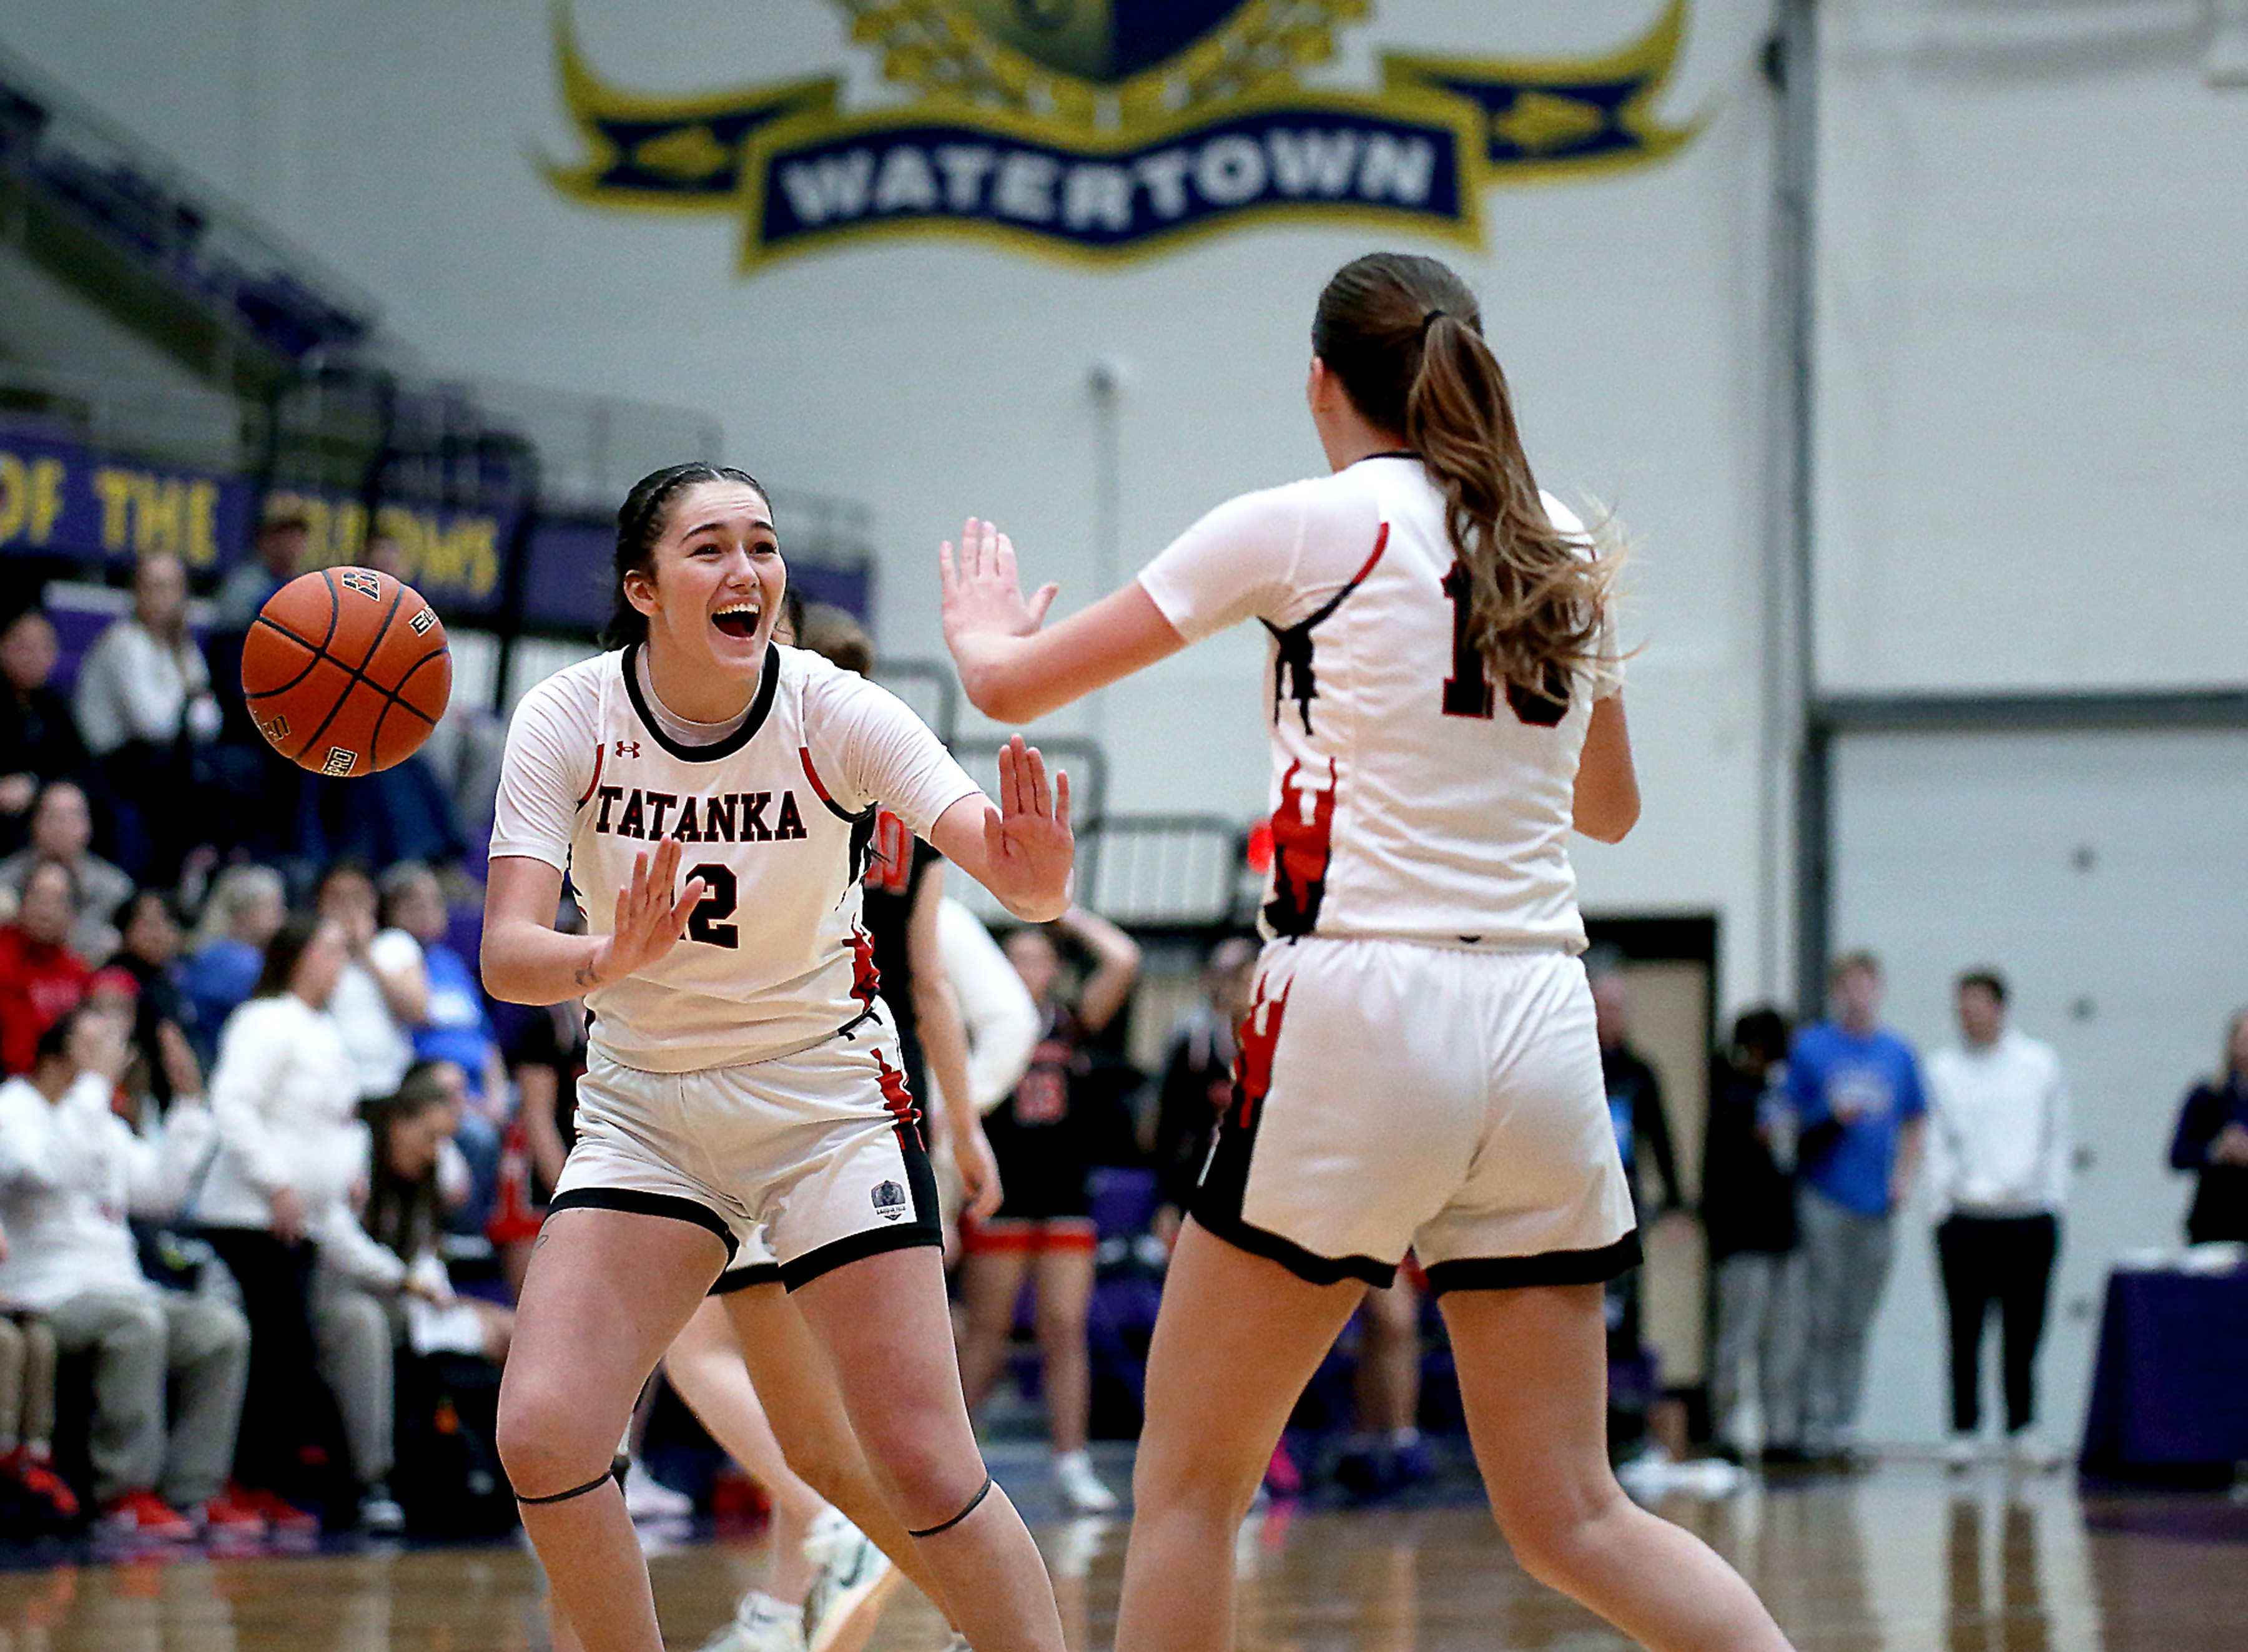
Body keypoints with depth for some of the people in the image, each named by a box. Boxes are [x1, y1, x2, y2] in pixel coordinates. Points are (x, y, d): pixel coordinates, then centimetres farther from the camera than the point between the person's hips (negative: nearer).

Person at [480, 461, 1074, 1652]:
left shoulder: (835, 714, -15)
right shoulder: (569, 718, -12)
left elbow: (1022, 884, -25)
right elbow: (506, 954, -20)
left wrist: (1038, 877, -49)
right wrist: (612, 960, -42)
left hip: (827, 1096, -2)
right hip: (644, 1099, 2)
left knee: (923, 1467, -11)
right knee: (542, 1433, -15)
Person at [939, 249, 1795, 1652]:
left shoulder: (1307, 524, -1)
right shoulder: (1563, 548, 13)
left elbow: (1015, 686, 7)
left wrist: (984, 632, 30)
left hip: (1360, 1017, -5)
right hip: (1542, 1030, 5)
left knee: (1189, 1487, 6)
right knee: (1570, 1517, 8)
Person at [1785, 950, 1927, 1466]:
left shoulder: (1898, 1054, 12)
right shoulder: (1810, 1048, 1)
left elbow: (1915, 1125, 19)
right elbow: (1790, 1121, 1)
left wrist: (1905, 1176, 5)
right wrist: (1831, 1117, -15)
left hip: (1878, 1205, 3)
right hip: (1826, 1200, -3)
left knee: (1858, 1325, 6)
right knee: (1824, 1321, -6)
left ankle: (1845, 1423, 10)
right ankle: (1819, 1420, -3)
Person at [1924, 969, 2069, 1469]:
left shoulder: (2040, 1063, 7)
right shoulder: (1943, 1068, 4)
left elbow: (2057, 1140, 12)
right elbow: (1937, 1144, 5)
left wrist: (2055, 1201, 6)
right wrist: (1942, 1206, -3)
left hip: (2030, 1216, 1)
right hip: (1967, 1218, -1)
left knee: (2023, 1332, 4)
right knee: (1965, 1333, 0)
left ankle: (2022, 1428, 13)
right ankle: (1963, 1432, 6)